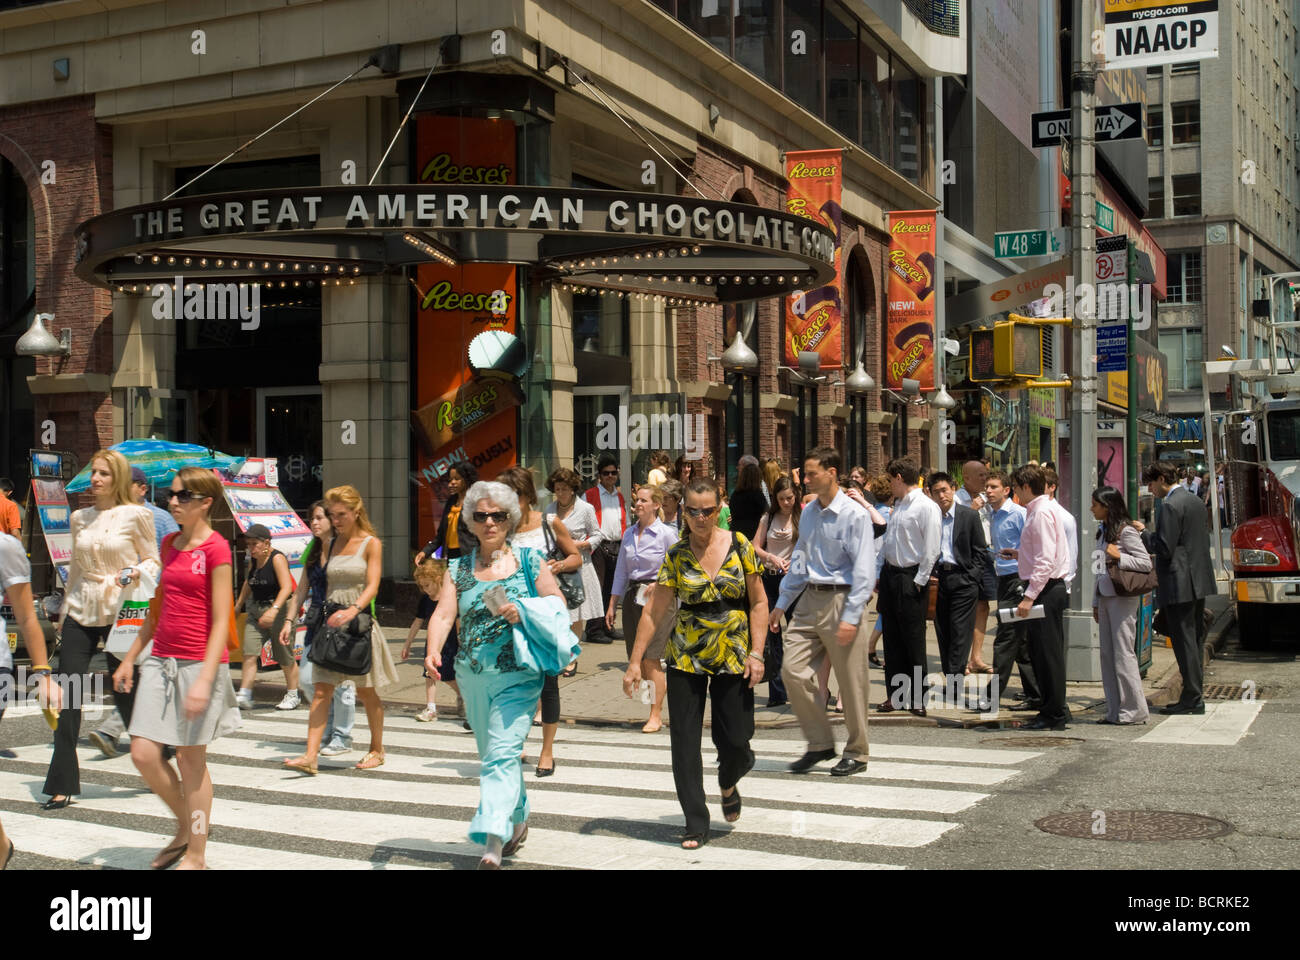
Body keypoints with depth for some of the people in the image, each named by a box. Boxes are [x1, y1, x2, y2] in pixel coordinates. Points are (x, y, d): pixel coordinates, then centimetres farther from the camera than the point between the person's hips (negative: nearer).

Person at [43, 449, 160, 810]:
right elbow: (75, 568, 19)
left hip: (119, 611, -4)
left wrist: (136, 572, -19)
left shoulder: (136, 515, -3)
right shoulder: (80, 518, 11)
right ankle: (62, 785, 5)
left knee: (127, 693, 2)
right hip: (81, 611, 4)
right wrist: (63, 612, 20)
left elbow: (153, 561, 1)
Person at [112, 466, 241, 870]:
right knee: (143, 754, 2)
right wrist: (130, 658, 20)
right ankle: (186, 827, 25)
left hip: (199, 663, -7)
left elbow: (220, 623, -13)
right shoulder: (170, 544, 12)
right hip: (161, 661, 7)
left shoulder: (216, 548, -10)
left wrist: (204, 680, -20)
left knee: (190, 758, 2)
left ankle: (195, 855, 15)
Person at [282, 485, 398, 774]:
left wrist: (352, 610, -31)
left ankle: (377, 750, 24)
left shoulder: (371, 544, -4)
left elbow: (372, 587, -15)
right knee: (321, 690, -5)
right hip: (331, 621, 4)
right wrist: (328, 616, 12)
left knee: (365, 691, 6)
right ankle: (310, 756, -11)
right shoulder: (333, 544, 12)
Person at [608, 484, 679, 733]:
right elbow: (621, 572, 16)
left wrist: (660, 583, -14)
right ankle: (662, 689, 30)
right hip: (632, 597, 6)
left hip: (656, 598, -6)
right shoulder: (629, 534, 11)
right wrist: (612, 604, 14)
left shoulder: (667, 534, -6)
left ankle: (656, 715, 2)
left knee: (650, 658, -8)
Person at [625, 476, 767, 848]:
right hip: (685, 658, 1)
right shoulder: (676, 555, -2)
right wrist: (635, 662, -4)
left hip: (733, 659, 0)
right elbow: (654, 611, -1)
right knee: (684, 741, -3)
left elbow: (758, 602, 1)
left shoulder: (739, 546, -3)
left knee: (735, 741, 0)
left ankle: (728, 783, 35)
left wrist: (756, 653, -8)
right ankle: (696, 824, 9)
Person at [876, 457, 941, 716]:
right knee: (892, 639, 10)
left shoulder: (927, 507, -11)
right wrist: (879, 574, 14)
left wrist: (919, 581, -15)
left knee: (913, 639, -2)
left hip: (911, 580, -8)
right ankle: (895, 694, 17)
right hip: (890, 574, 8)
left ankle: (916, 698, 6)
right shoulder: (898, 506, 15)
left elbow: (931, 549, -15)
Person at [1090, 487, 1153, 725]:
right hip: (1105, 596, 8)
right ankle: (1115, 710, 12)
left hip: (1123, 597, -8)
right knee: (1107, 654, 7)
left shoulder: (1126, 531, -10)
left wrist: (1119, 557, -23)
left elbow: (1146, 563, -13)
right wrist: (1096, 602, 18)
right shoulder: (1103, 531, 15)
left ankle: (1133, 710, 0)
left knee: (1123, 654, -6)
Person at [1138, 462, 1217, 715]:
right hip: (1199, 580, 10)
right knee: (1195, 639, 14)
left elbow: (1164, 549, -20)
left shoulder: (1170, 506, -16)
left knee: (1184, 641, -5)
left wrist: (1143, 533, -6)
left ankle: (1192, 699, -2)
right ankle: (1195, 695, 20)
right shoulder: (1196, 502, 14)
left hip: (1179, 585, -10)